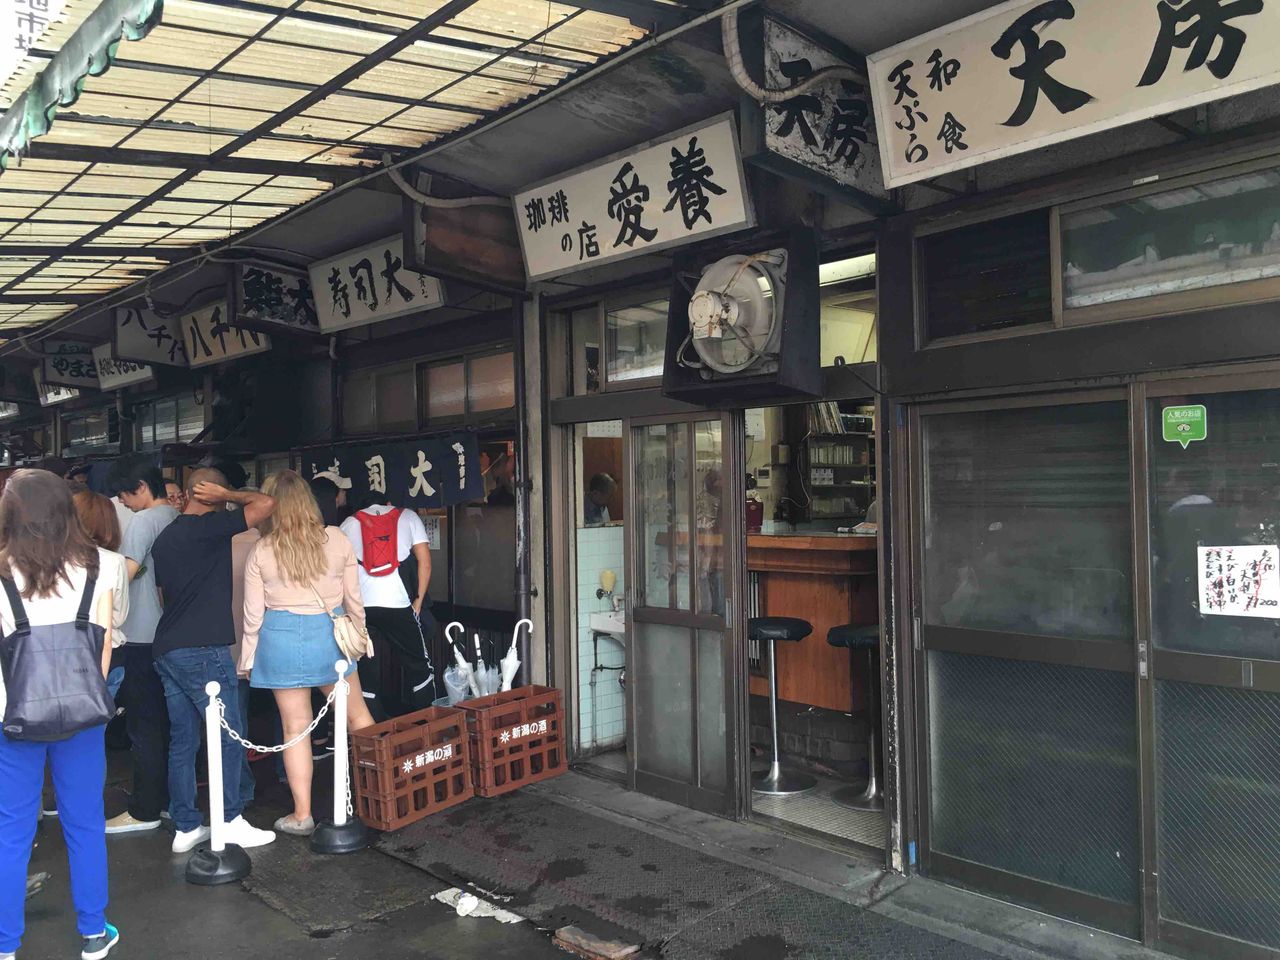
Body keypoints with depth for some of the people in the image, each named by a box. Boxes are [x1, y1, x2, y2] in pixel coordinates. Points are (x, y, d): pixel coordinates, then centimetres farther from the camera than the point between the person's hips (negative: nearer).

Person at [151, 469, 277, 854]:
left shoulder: (164, 537, 14)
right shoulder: (210, 527, -12)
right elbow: (265, 503, -19)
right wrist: (226, 495, -5)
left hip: (167, 650, 8)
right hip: (203, 650, -8)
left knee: (182, 740, 11)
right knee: (230, 736, 2)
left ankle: (186, 827, 16)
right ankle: (231, 822, 7)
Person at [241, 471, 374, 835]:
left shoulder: (261, 552, -4)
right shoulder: (337, 540, -3)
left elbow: (253, 614, 0)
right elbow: (354, 598, 3)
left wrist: (247, 660, 12)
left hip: (281, 638, -1)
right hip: (330, 633, 1)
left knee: (295, 727, 8)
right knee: (357, 715, 16)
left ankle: (302, 815, 15)